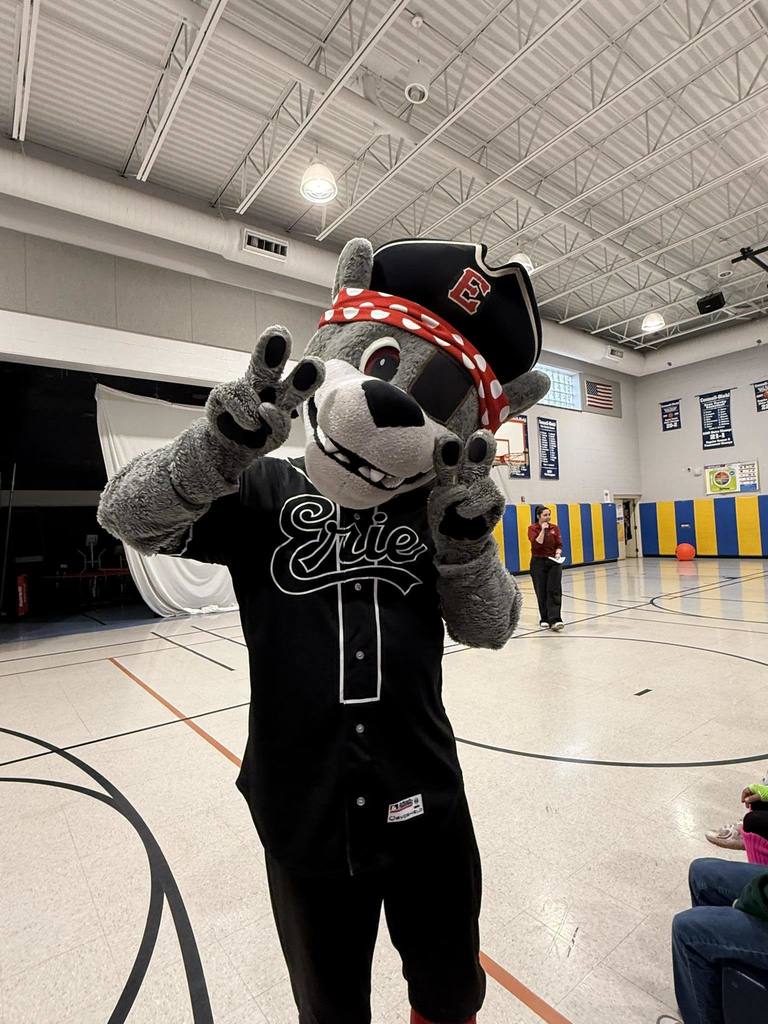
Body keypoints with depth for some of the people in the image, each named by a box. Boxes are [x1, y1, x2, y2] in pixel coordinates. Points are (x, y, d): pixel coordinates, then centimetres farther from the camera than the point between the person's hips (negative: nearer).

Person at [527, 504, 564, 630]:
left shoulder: (555, 528, 5)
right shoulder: (532, 528, -4)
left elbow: (559, 544, 2)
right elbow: (537, 544, -18)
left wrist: (558, 553, -17)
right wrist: (543, 529, -16)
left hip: (554, 562, 2)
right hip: (538, 563, -2)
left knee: (554, 591, -8)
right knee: (541, 592, 4)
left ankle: (555, 620, -14)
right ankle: (544, 619, 19)